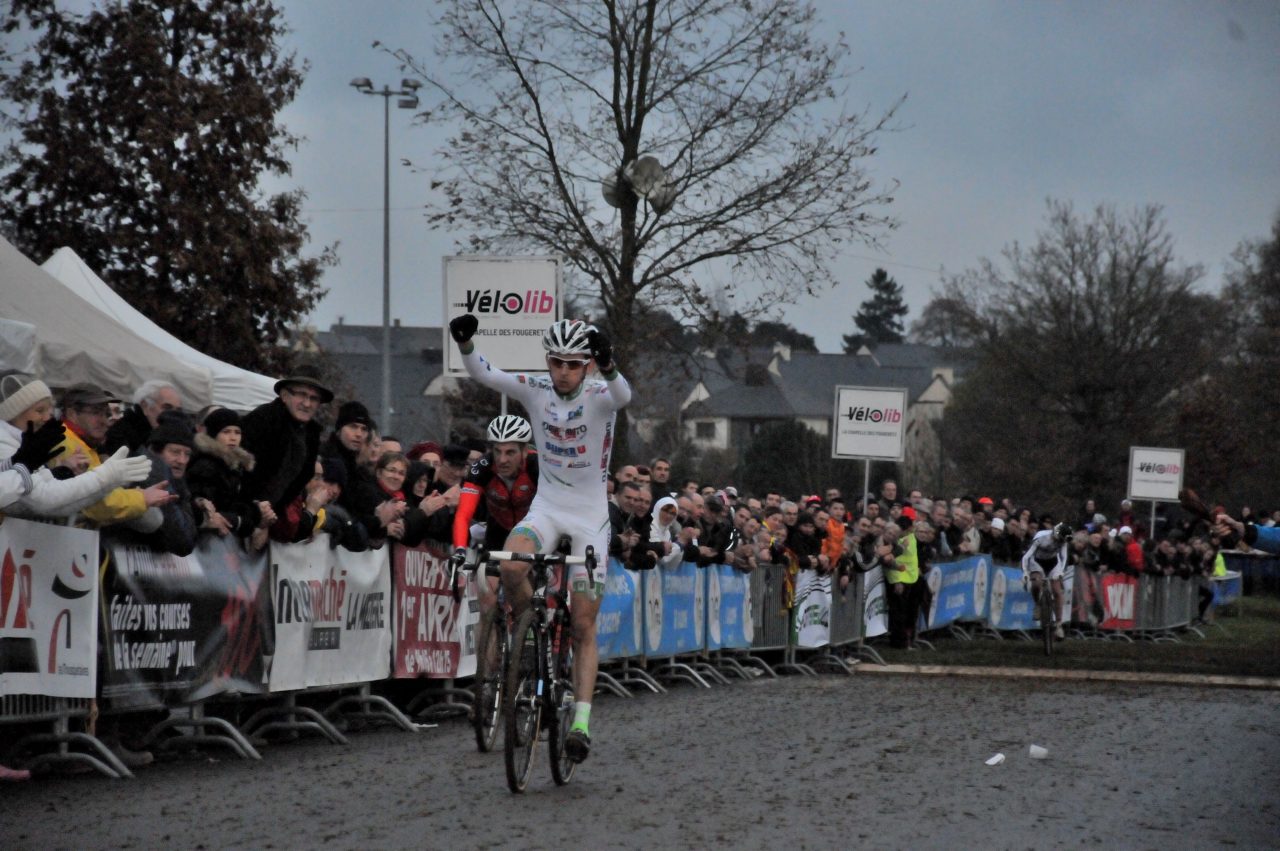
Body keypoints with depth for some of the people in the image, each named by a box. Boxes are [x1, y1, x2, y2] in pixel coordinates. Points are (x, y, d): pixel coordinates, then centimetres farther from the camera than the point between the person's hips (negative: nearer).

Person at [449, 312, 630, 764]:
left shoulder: (598, 396, -14)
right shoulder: (536, 390, -5)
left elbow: (623, 395, -37)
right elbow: (482, 374, -16)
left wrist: (608, 365, -59)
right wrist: (464, 344, -37)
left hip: (590, 516, -2)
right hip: (547, 507, 2)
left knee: (583, 627, -3)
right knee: (510, 566, -31)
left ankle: (581, 721, -1)